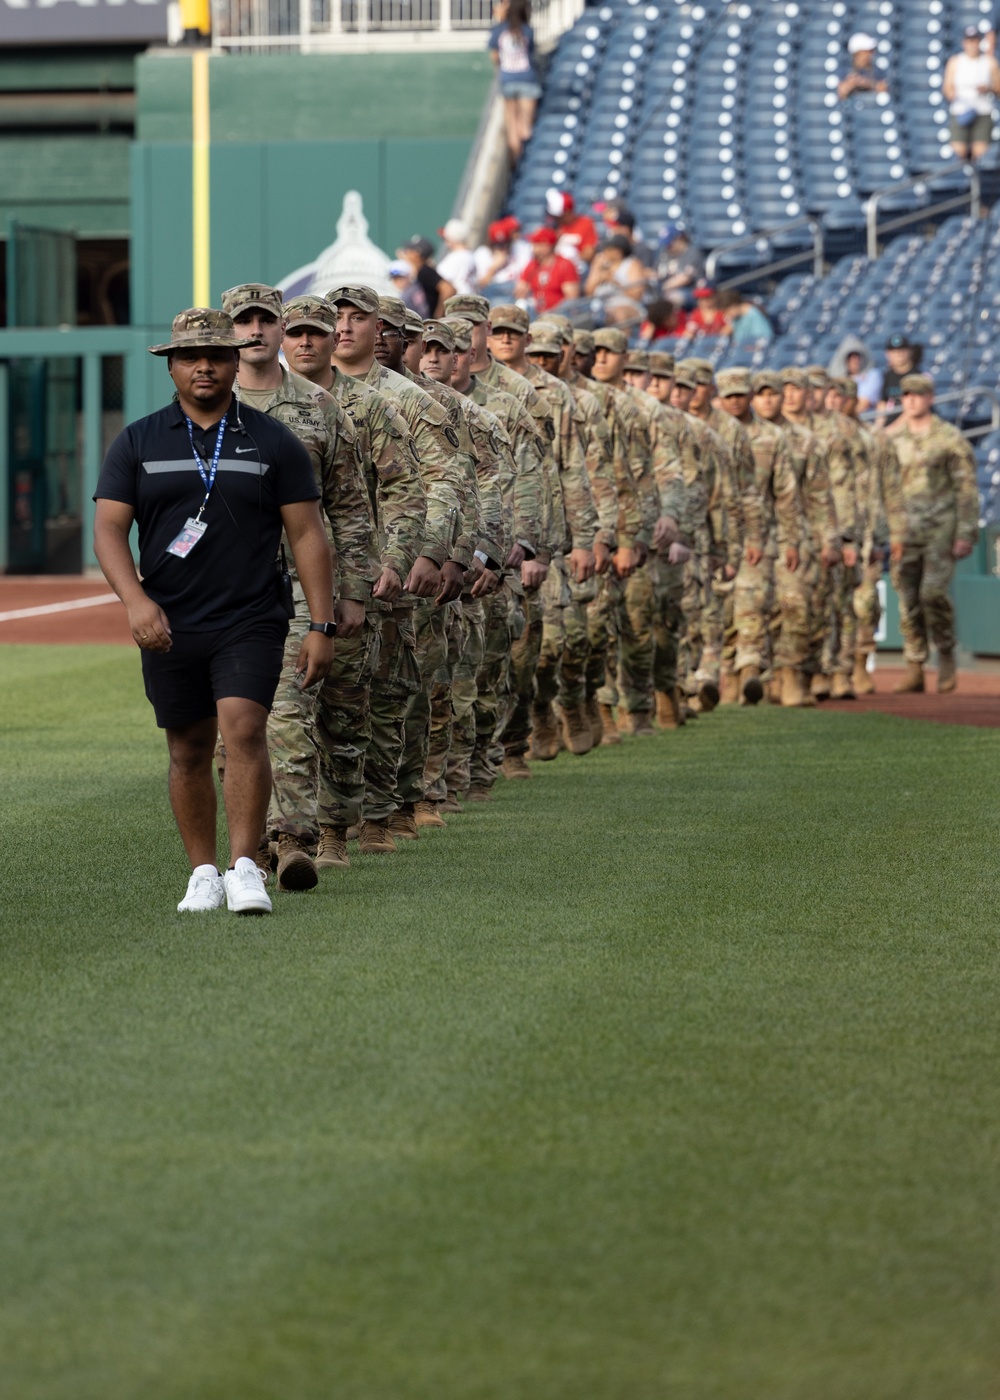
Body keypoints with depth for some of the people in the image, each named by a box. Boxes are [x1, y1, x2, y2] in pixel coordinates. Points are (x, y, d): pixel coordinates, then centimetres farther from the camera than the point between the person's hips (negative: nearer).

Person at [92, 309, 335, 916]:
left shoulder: (274, 443, 4)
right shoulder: (137, 443, 6)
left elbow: (307, 535, 4)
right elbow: (108, 529, 0)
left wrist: (322, 626, -3)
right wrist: (136, 600, -17)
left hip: (251, 622, -2)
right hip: (168, 626, 2)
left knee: (244, 729, -18)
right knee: (189, 750, 7)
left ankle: (245, 868, -18)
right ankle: (203, 873, 18)